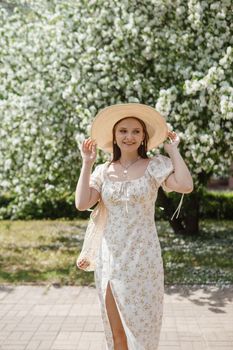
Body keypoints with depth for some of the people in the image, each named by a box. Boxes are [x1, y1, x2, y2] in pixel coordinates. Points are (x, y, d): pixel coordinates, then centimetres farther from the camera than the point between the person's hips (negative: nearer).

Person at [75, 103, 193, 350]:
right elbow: (82, 204, -6)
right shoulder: (103, 171, 6)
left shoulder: (155, 166, -3)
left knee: (141, 328, 5)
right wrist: (87, 163, -3)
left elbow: (186, 186, -20)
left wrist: (173, 150, -9)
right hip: (109, 259, 3)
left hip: (142, 259, -3)